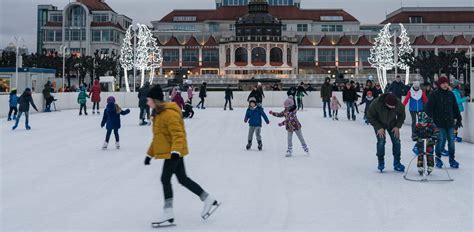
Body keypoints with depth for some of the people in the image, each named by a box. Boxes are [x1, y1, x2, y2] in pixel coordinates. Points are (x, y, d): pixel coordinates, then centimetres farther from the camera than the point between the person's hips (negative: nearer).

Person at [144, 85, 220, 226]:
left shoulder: (169, 113, -18)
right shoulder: (158, 114, 13)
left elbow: (178, 135, -25)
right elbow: (157, 137, 21)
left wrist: (175, 151, -36)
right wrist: (150, 154, 22)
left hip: (174, 153, -10)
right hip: (172, 152, 10)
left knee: (165, 179, -8)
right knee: (182, 179, 13)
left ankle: (168, 213, -1)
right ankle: (209, 200, 22)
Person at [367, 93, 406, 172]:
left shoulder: (399, 104, -28)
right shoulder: (376, 104, -35)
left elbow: (402, 115, -6)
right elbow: (370, 117, -20)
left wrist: (397, 126, -16)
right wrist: (379, 128, -24)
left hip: (392, 124, 3)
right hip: (379, 124, -2)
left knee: (396, 141, -4)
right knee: (381, 141, -15)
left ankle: (397, 163, 9)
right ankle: (381, 163, 1)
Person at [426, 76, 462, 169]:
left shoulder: (451, 94, 9)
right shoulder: (434, 95, -4)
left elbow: (455, 108, 16)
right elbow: (429, 108, -6)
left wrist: (458, 119, 15)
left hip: (450, 122, 4)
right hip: (439, 122, -4)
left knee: (451, 140, 4)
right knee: (441, 140, -5)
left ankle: (452, 159, 15)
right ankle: (438, 158, 13)